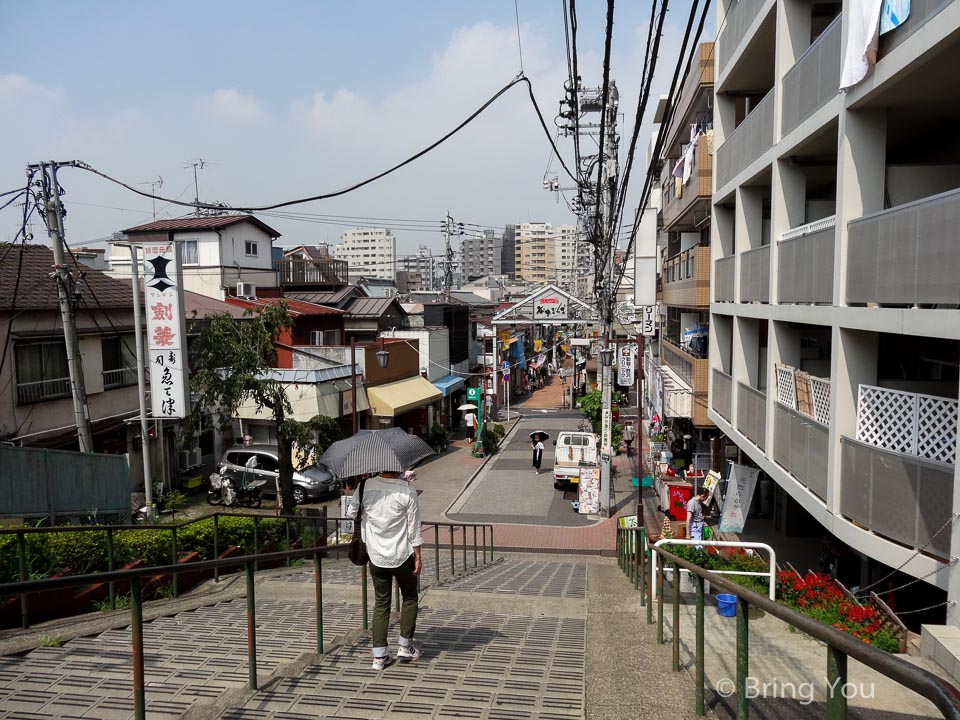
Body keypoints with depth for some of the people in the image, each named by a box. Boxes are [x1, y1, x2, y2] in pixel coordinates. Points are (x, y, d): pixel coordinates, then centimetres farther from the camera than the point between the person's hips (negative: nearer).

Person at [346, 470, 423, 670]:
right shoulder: (407, 491, -16)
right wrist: (418, 557, -2)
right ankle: (405, 646, 24)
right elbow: (414, 528, -10)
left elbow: (351, 513, 6)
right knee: (409, 598, 19)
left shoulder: (366, 486, -8)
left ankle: (379, 655, 15)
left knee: (381, 603, 14)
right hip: (402, 555, -3)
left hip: (376, 555, 3)